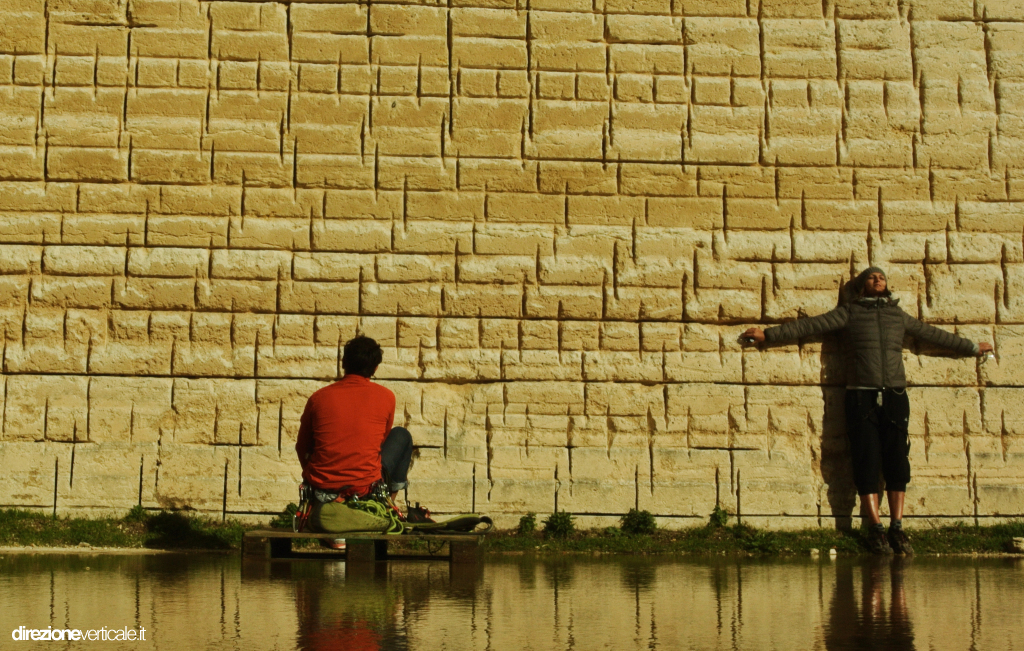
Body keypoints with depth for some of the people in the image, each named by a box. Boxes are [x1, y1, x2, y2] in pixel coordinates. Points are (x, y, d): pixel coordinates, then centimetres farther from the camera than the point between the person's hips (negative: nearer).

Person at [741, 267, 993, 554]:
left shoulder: (899, 315, 18)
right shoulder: (850, 313, 10)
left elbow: (935, 334, 29)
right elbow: (808, 325, 7)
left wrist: (972, 347, 37)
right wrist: (768, 334, 3)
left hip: (895, 394, 3)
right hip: (862, 396, -3)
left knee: (897, 463, -2)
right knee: (868, 464, -5)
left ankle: (897, 528, 2)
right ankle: (876, 528, -1)